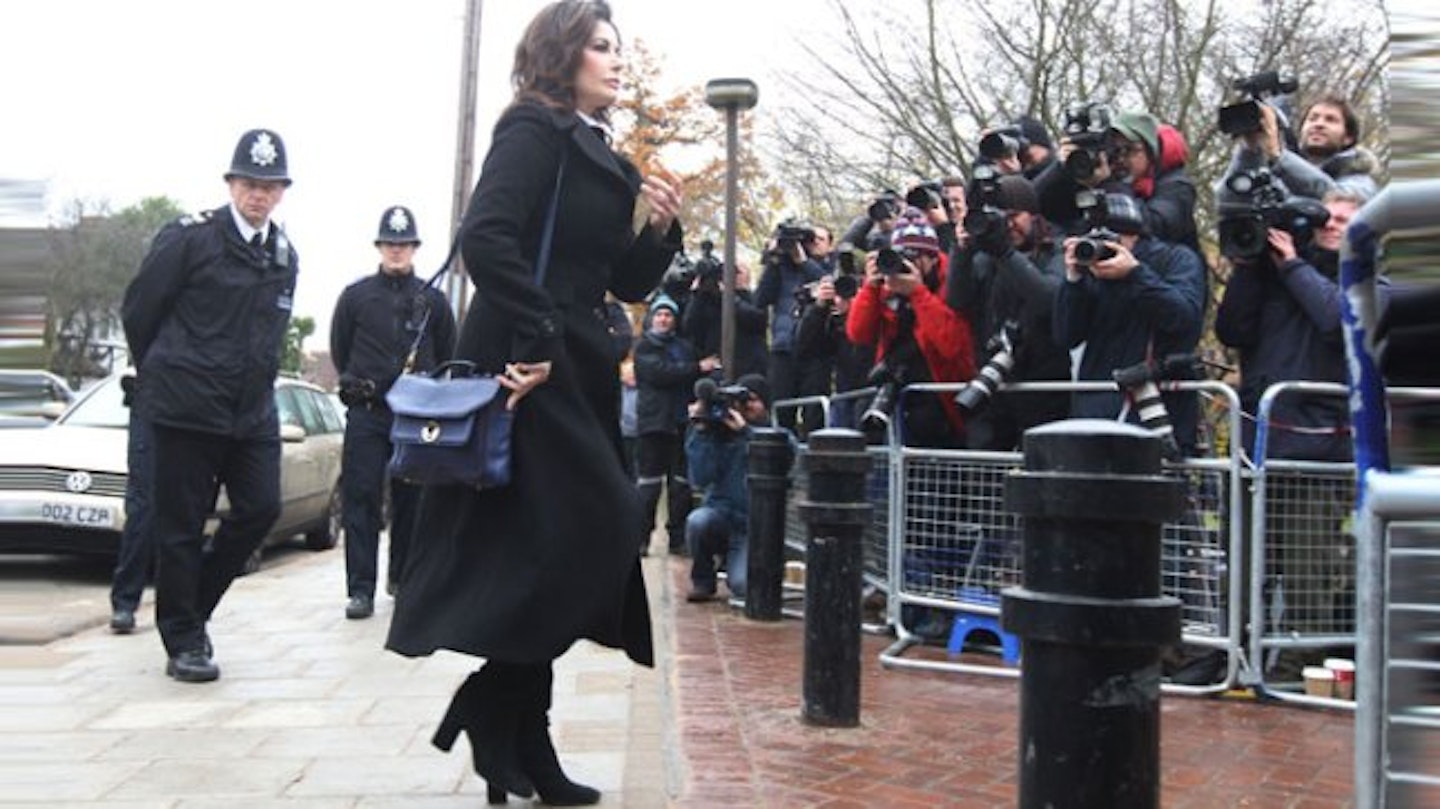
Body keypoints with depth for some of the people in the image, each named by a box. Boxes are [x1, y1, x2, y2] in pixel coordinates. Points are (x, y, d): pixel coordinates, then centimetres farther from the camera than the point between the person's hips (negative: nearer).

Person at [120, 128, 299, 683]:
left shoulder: (285, 256, 11)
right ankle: (183, 641, 12)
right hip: (188, 408, -6)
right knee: (182, 524, 1)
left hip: (254, 412, 6)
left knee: (261, 509, 2)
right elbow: (137, 310, 0)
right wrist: (160, 377, 8)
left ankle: (193, 610, 22)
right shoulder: (190, 238, -6)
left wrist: (256, 382, 17)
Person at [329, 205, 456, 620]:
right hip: (366, 414, -1)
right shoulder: (356, 295, 5)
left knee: (411, 499, 7)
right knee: (360, 500, -6)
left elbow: (447, 355, 15)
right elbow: (339, 349, 14)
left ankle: (403, 578, 22)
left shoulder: (433, 299, 7)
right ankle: (361, 589, -5)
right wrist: (356, 386, 11)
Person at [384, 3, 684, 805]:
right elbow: (486, 235, -22)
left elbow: (629, 284, 18)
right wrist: (534, 339, -23)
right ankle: (493, 714, 2)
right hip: (531, 369, -9)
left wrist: (660, 228, 1)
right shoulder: (533, 130, -7)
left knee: (550, 551, 10)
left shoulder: (603, 159, 19)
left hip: (574, 372, 9)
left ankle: (523, 744, 18)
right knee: (583, 535, -11)